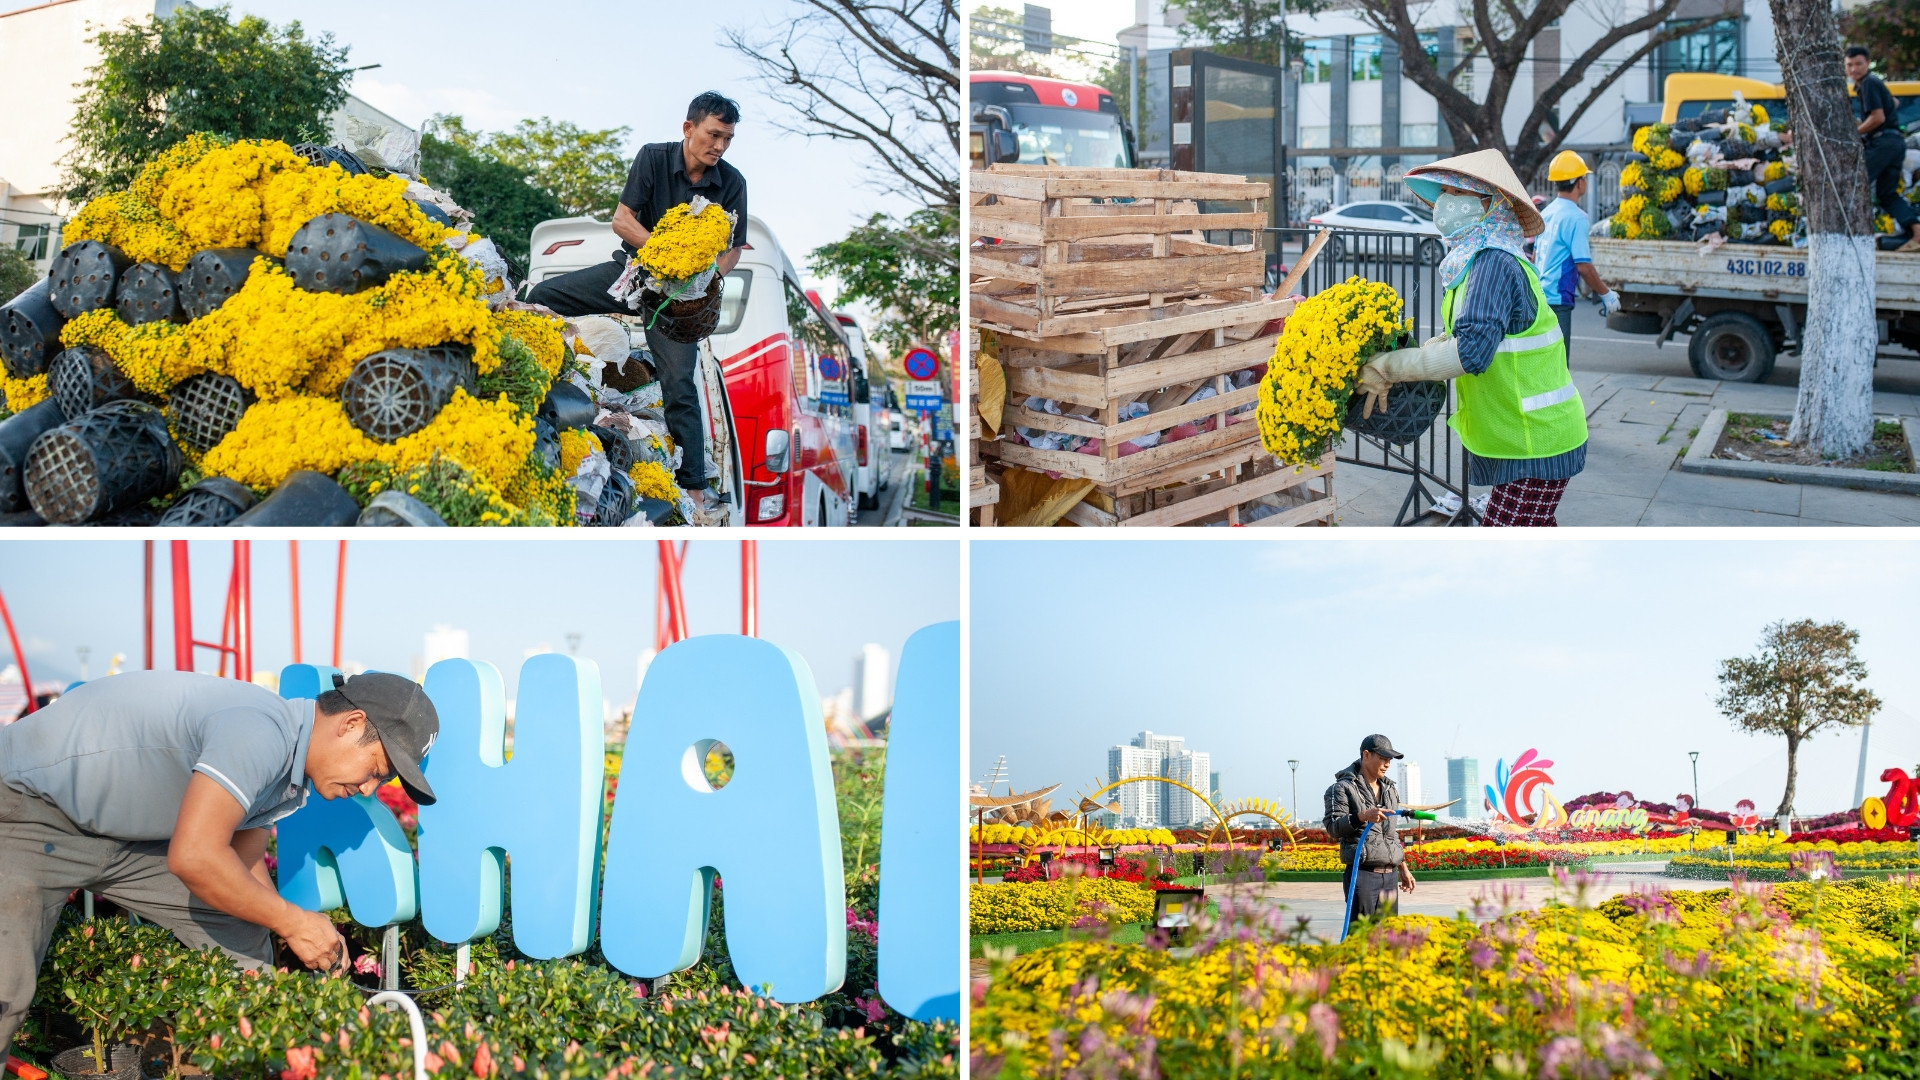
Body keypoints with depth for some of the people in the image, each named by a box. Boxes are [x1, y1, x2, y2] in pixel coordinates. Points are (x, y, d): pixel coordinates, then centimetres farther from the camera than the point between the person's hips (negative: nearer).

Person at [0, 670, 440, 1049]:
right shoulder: (261, 733, -30)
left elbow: (243, 861, 11)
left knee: (241, 936, 3)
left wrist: (318, 944, -2)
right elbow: (194, 858, -35)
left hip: (127, 832, 10)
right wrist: (293, 922, -22)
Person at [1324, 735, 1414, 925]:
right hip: (1362, 873, -7)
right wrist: (1362, 816, -26)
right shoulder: (1344, 788, -3)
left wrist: (1403, 869, 25)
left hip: (1390, 875, 7)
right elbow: (1333, 828, -11)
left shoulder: (1390, 790, 19)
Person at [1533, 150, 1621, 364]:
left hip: (1539, 297, 9)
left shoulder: (1547, 213, 12)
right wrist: (1606, 294, -5)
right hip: (1558, 300, -9)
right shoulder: (1576, 217, -13)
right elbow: (1583, 266, -16)